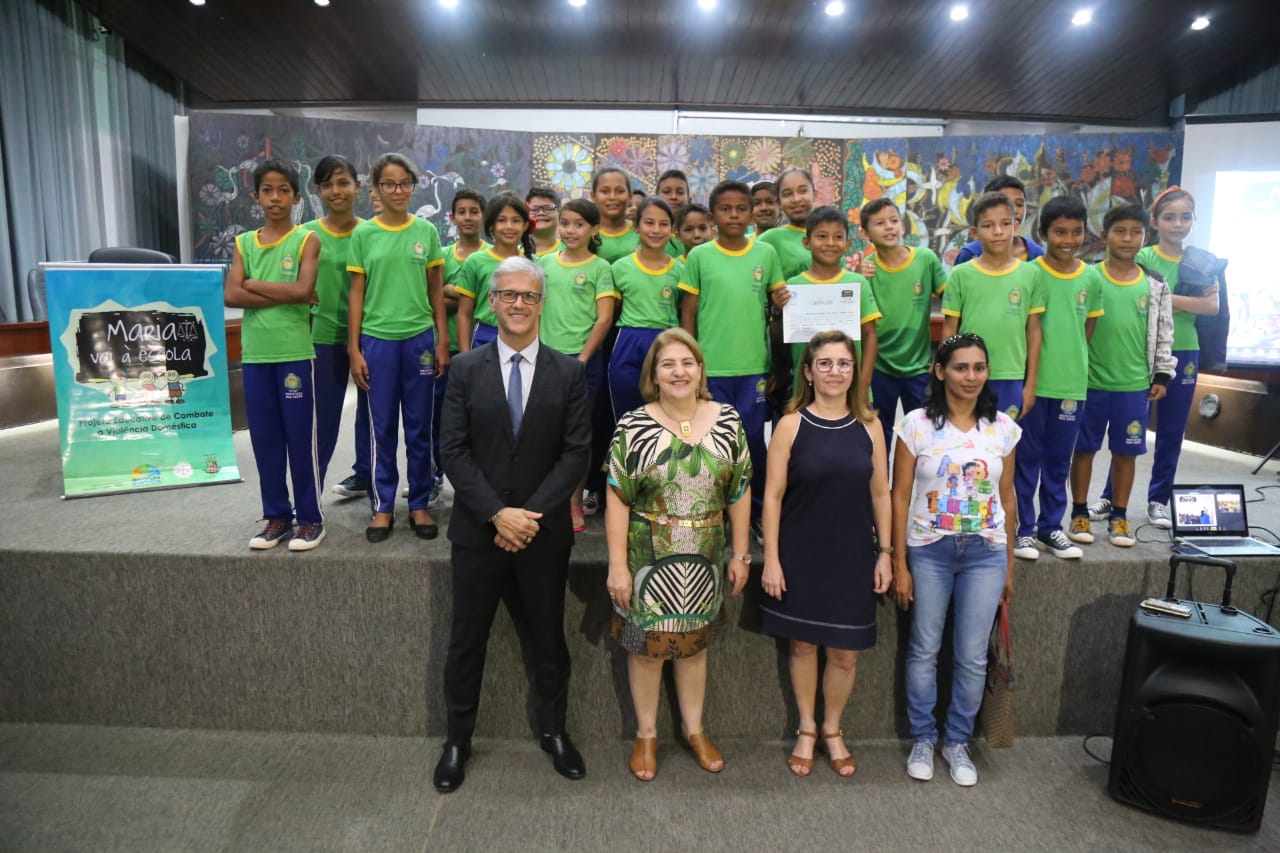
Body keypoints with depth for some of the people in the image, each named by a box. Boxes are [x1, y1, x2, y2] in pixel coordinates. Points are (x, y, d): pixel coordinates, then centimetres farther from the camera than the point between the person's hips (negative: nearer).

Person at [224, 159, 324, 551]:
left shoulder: (306, 240, 0)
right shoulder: (243, 243, 10)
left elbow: (303, 290, -15)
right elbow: (230, 296, -3)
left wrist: (254, 284, -6)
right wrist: (285, 295, -10)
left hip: (296, 353, -4)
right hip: (255, 355, 4)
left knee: (300, 436, 1)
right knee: (264, 438, 9)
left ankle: (311, 518, 12)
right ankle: (276, 516, 21)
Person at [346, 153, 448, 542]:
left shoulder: (427, 231, 4)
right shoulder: (363, 233, 2)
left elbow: (436, 291, 6)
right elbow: (356, 295, 3)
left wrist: (443, 342, 2)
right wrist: (354, 349, -1)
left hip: (420, 338, 1)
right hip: (377, 339, 0)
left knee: (419, 427, 7)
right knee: (382, 427, 6)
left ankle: (419, 504, 19)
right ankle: (382, 506, 17)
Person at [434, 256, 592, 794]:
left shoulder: (568, 372, -1)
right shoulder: (466, 369, 0)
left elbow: (576, 452, -6)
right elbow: (454, 450, -5)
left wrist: (531, 514, -14)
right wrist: (497, 513, -14)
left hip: (544, 532, 0)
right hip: (477, 529, 0)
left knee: (548, 638, 15)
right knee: (467, 639, 12)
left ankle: (554, 731, 35)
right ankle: (457, 739, 31)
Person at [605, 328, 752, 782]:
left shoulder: (727, 421, -2)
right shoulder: (634, 426, -9)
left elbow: (740, 491, 3)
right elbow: (617, 499, -9)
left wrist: (740, 555, 3)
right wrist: (617, 565, -11)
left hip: (703, 560, 2)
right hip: (647, 559, -2)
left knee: (694, 643, 17)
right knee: (646, 646, 10)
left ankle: (694, 729, 37)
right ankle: (646, 734, 31)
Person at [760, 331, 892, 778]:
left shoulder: (869, 426, 1)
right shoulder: (791, 425, -7)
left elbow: (881, 494, 6)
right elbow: (773, 496, -6)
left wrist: (885, 552, 3)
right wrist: (771, 559, -9)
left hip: (853, 556, 2)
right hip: (801, 556, -1)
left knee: (845, 652, 9)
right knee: (803, 645, 13)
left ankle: (832, 730, 34)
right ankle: (806, 730, 35)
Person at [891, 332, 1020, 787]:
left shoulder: (1002, 427, 2)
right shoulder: (916, 424, -6)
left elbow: (1007, 498, 9)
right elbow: (900, 497, -5)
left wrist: (1009, 564, 10)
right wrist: (899, 564, -6)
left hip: (985, 552, 2)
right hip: (929, 550, -2)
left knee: (972, 656, 7)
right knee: (924, 650, 8)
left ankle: (957, 741, 28)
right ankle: (923, 738, 28)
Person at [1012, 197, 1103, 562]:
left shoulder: (1091, 278, 5)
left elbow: (1089, 328, 14)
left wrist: (1074, 363, 7)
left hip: (1073, 383, 4)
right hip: (1034, 381, -4)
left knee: (1059, 460, 12)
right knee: (1027, 457, 4)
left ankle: (1051, 526, 24)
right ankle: (1023, 528, 15)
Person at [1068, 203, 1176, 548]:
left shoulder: (1156, 286, 5)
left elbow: (1164, 335, 10)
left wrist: (1162, 375, 7)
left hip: (1136, 385, 2)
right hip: (1091, 382, -2)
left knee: (1126, 451, 9)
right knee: (1084, 448, 6)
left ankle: (1119, 516, 21)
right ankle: (1080, 513, 19)